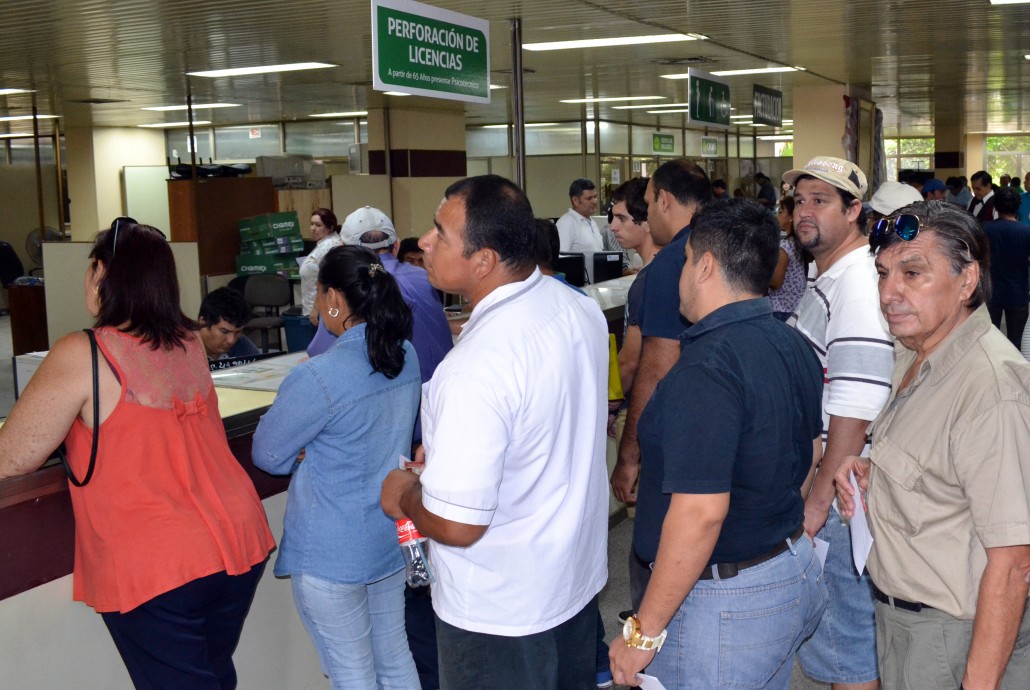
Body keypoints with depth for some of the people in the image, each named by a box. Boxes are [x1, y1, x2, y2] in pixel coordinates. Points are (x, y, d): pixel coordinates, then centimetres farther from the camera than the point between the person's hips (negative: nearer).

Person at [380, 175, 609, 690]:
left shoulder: (477, 368, -34)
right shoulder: (581, 309, -7)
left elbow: (456, 525, -31)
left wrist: (403, 496, -10)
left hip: (502, 611, -7)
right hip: (581, 573, 8)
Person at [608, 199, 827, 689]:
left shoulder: (707, 365, -24)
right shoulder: (794, 346, 5)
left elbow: (701, 511, -27)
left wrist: (643, 632, -21)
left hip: (724, 598, -9)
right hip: (794, 573, 9)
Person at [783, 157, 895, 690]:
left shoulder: (858, 286, -20)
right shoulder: (826, 281, 13)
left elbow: (855, 410, -25)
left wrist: (819, 497, -20)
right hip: (819, 479, 10)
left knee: (847, 642, 2)